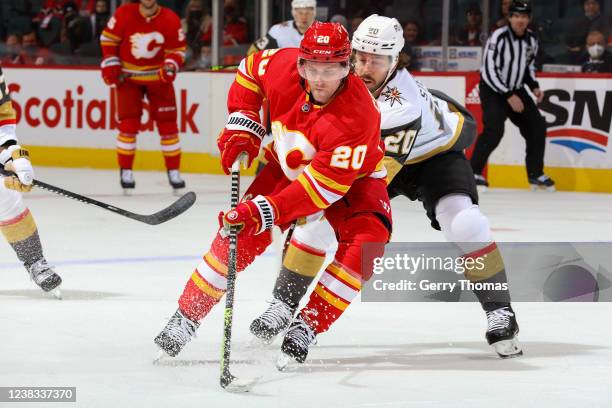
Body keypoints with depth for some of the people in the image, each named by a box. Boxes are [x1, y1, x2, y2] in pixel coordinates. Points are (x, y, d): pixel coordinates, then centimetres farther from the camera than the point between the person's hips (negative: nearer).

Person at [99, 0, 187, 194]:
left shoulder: (170, 20, -12)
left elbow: (177, 50, -6)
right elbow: (108, 38, 0)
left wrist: (170, 66, -25)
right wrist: (110, 64, -7)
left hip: (158, 77, 1)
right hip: (128, 76, -1)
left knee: (167, 124, -1)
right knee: (128, 124, -7)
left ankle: (174, 172, 9)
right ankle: (126, 172, 3)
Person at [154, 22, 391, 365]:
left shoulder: (357, 114, -38)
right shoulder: (283, 66, -26)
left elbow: (326, 184, -38)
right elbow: (251, 69, 0)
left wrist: (267, 211, -44)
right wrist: (242, 124, -9)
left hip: (352, 177, -3)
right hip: (289, 166, 3)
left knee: (364, 245, -26)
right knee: (244, 231, -12)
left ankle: (308, 327, -16)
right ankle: (187, 317, -3)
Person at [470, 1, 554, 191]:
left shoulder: (531, 39, 0)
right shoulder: (499, 38, -23)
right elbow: (489, 71, -25)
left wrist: (534, 86, -1)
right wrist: (509, 96, -25)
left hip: (516, 89, 7)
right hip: (493, 89, -7)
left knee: (537, 125, 2)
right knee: (494, 129, -25)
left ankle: (535, 174, 14)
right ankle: (474, 172, -15)